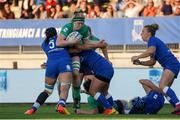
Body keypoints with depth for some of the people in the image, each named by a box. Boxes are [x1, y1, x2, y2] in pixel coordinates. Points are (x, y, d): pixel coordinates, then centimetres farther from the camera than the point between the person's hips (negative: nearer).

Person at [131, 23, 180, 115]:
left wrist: (138, 57, -18)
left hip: (171, 65, -11)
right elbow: (152, 62, 27)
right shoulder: (154, 41, 26)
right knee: (165, 89, 8)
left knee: (162, 86, -25)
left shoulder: (153, 40, -4)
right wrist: (140, 63, 14)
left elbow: (151, 51, -27)